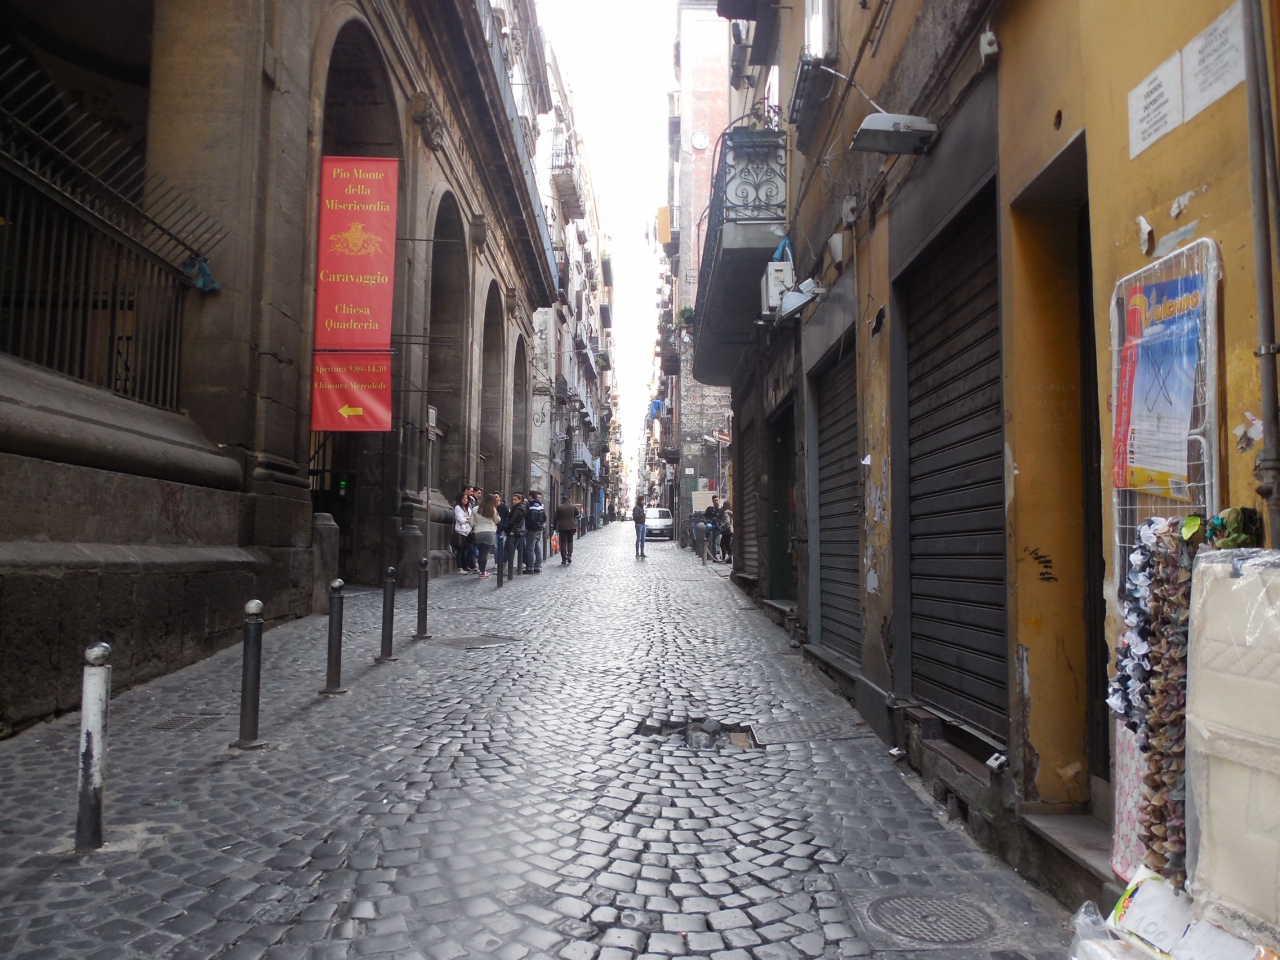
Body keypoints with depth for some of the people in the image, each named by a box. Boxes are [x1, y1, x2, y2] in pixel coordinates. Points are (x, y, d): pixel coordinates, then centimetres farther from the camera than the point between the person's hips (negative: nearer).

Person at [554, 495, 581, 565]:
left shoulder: (559, 507, -9)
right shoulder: (573, 507, -3)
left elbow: (556, 518, -6)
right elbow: (577, 513, 14)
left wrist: (555, 527, 1)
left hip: (562, 527, -2)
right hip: (571, 527, 2)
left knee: (563, 543, 4)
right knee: (570, 541, 17)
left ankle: (564, 559, 3)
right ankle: (569, 556, 1)